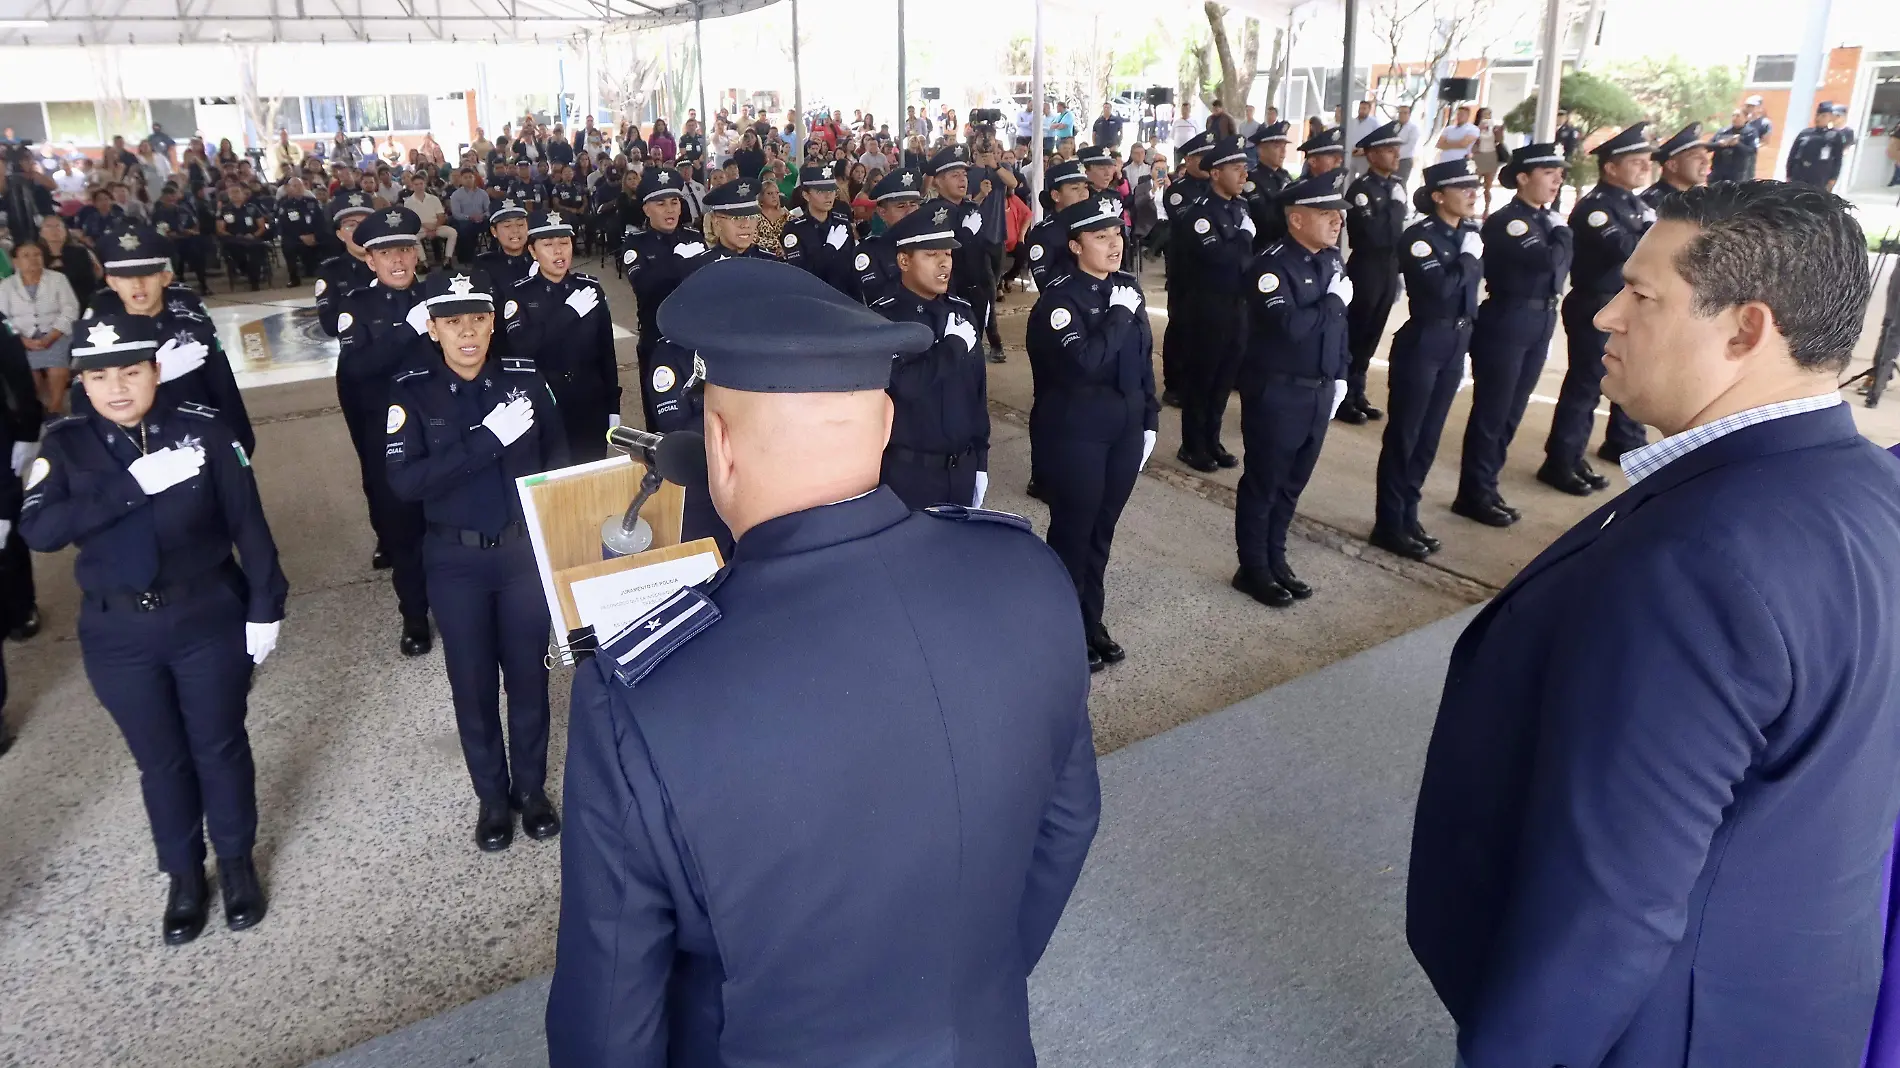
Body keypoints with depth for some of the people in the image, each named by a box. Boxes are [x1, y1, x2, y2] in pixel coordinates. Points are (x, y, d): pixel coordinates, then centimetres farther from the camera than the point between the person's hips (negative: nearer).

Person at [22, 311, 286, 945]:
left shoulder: (202, 430, -10)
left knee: (220, 745, 14)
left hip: (209, 617, -1)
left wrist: (265, 608, -6)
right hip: (119, 632, 2)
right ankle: (184, 875, 34)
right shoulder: (66, 445, -5)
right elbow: (38, 530, -19)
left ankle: (237, 862, 34)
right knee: (160, 759, 15)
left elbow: (248, 523, -6)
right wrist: (132, 486, -28)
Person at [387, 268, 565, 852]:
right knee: (472, 681, 11)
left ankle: (531, 787, 31)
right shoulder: (411, 391, -10)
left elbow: (557, 454, 4)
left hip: (524, 549, 1)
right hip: (454, 559, 0)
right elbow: (403, 480, -20)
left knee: (528, 672, 12)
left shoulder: (526, 377, -7)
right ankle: (492, 796, 29)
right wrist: (486, 440, -28)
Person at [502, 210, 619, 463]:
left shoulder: (591, 288, 2)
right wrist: (568, 312, -21)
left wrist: (613, 407, 6)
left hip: (591, 407, 2)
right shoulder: (518, 295, -3)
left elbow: (606, 350, 6)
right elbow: (520, 348, -19)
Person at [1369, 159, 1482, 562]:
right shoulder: (1419, 236, -13)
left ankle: (1408, 515, 25)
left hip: (1456, 344, 7)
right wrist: (1469, 257, -12)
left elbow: (1474, 282, 16)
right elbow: (1440, 288, -25)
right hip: (1423, 343, -7)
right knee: (1403, 435, 1)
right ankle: (1389, 524, 10)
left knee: (1428, 435, 14)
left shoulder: (1470, 233, 9)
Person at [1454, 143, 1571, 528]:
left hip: (1540, 323, 8)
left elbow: (1562, 264, 14)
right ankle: (1473, 494, 9)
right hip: (1507, 323, -8)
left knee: (1511, 411, 14)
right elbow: (1548, 260, -24)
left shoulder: (1546, 218, 12)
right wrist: (1562, 229, -8)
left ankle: (1485, 485, 24)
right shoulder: (1505, 221, -14)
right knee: (1492, 409, -1)